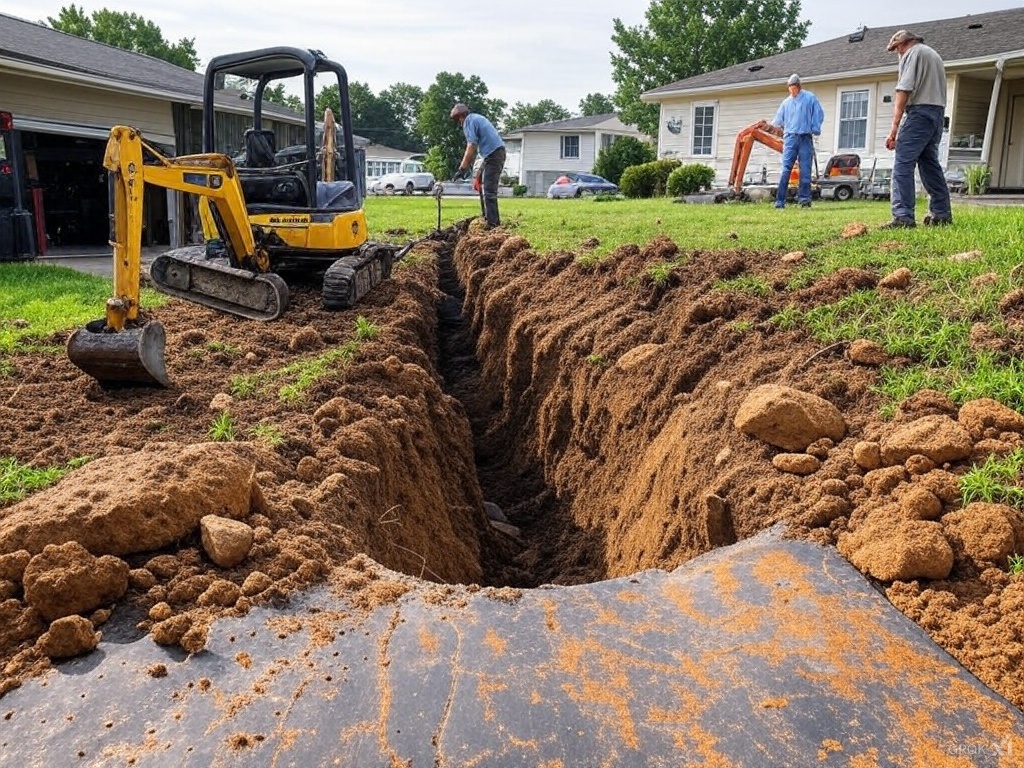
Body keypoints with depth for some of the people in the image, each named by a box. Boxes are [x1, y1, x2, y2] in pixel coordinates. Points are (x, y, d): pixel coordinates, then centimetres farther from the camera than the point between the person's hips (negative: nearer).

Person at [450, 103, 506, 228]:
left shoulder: (469, 121, -7)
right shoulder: (476, 118, 23)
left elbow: (471, 147, -16)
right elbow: (475, 147, 25)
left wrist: (462, 169, -16)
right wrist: (469, 166, 23)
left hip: (493, 154, -10)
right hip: (497, 152, 10)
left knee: (489, 191, -13)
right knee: (481, 181, 22)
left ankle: (493, 224, -17)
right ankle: (486, 216, 24)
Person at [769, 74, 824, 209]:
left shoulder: (810, 98, 7)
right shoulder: (786, 102, 16)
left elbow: (819, 115, 5)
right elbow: (778, 119, 21)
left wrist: (815, 130, -3)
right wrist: (773, 127, 7)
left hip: (805, 138, -1)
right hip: (790, 138, 1)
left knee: (805, 170, -2)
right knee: (786, 170, -8)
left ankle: (805, 198, 3)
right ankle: (780, 201, -12)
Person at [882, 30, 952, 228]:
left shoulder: (912, 54, 0)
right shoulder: (934, 54, 28)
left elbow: (903, 92, -11)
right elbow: (940, 89, 23)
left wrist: (894, 128, -15)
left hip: (919, 111, -9)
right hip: (938, 113, 9)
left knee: (903, 164, -14)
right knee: (930, 164, 13)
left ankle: (903, 217, -24)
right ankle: (942, 214, 15)